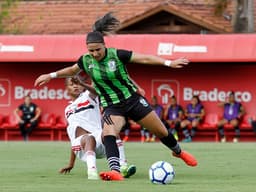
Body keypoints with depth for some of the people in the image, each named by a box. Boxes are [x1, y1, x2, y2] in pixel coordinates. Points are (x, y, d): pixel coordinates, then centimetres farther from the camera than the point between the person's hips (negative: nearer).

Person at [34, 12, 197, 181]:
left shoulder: (117, 55, -17)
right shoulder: (86, 60, -7)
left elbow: (144, 58, -19)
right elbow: (71, 70, 16)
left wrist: (168, 63, -27)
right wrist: (51, 75, 17)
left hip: (132, 100, -1)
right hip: (112, 107, 1)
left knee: (160, 131, 10)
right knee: (108, 135, -30)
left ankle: (178, 151, 41)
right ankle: (115, 172, -41)